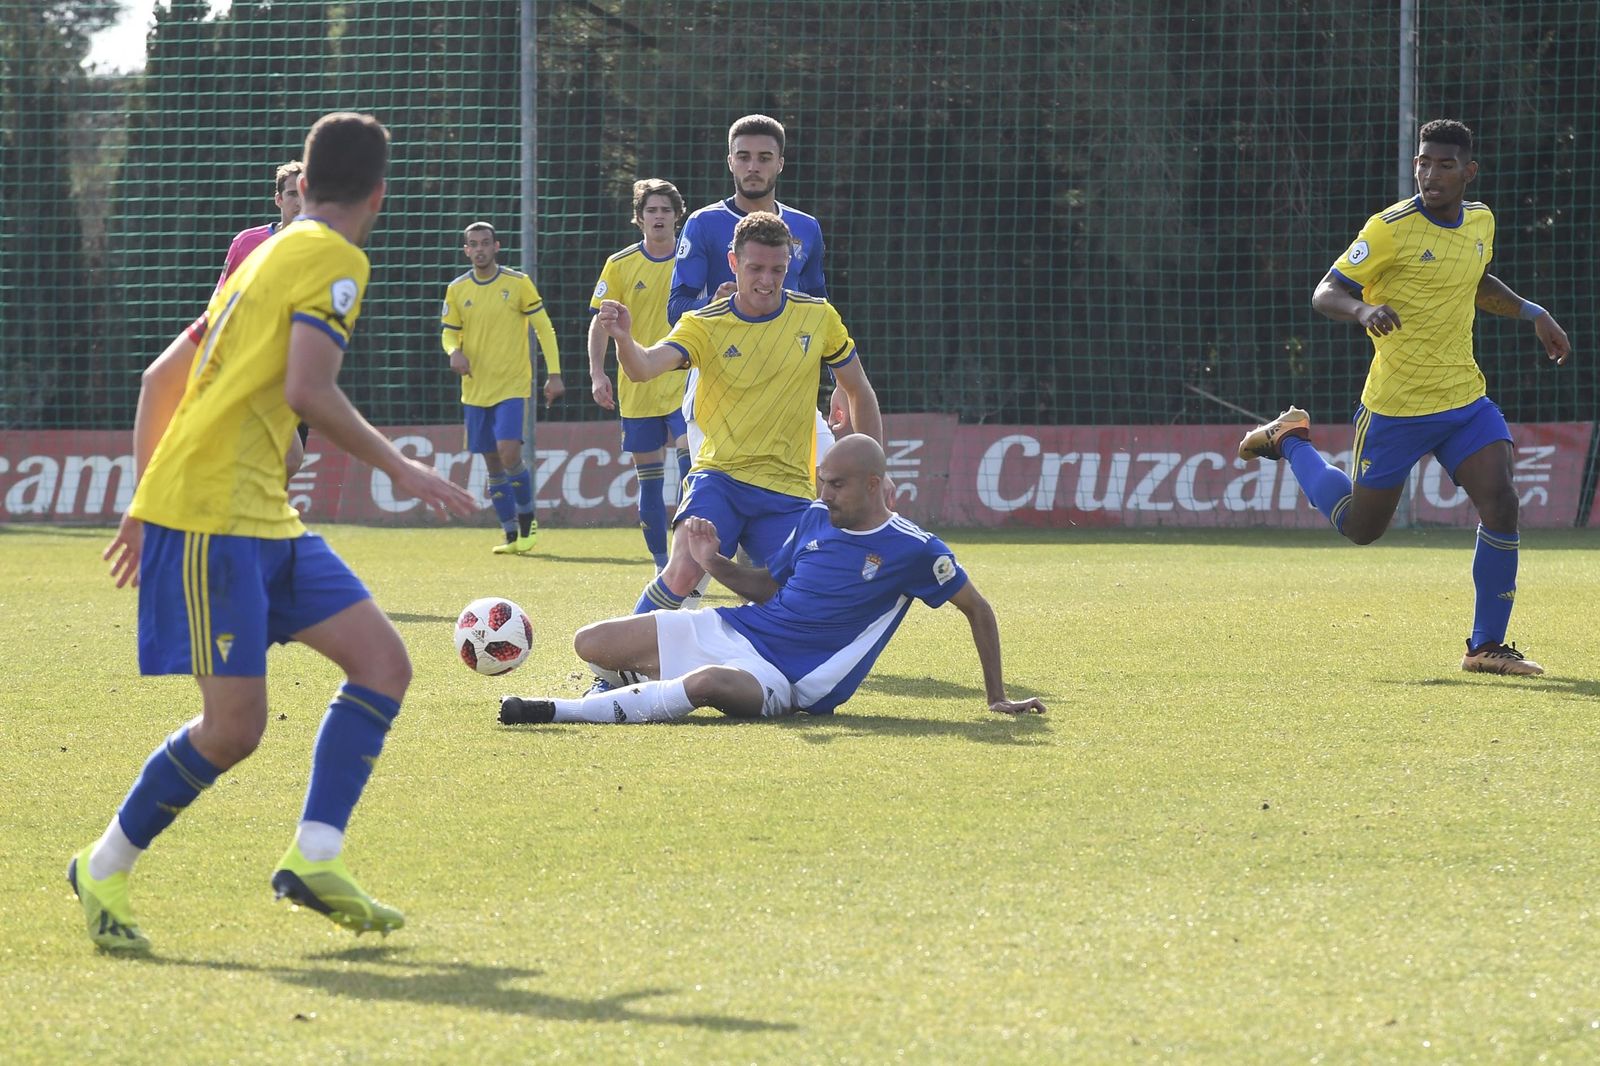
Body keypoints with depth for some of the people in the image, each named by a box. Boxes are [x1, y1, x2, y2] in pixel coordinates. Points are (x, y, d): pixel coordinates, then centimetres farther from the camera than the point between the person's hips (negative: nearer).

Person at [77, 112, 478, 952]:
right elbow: (307, 391, -19)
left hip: (263, 518, 10)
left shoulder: (267, 259, 20)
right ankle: (104, 871, 6)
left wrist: (144, 506, 25)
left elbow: (162, 377, 22)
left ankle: (314, 859, -3)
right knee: (234, 727, -10)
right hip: (211, 516, -10)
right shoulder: (334, 260, -6)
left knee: (383, 663, 1)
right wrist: (400, 468, -9)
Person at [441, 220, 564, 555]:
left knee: (509, 454, -19)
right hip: (475, 389, 4)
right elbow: (448, 332, 12)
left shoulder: (518, 283, -3)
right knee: (493, 465, 6)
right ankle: (511, 536, 15)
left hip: (513, 386, -4)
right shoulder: (457, 289, 5)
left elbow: (544, 327, 0)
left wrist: (554, 374, -6)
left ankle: (527, 523, 1)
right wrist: (454, 351, -12)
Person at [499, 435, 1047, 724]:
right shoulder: (816, 519, 9)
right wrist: (714, 562, 1)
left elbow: (978, 610, 2)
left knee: (706, 684, -43)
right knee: (591, 643, -6)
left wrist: (998, 699, 2)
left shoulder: (911, 550, -8)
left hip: (784, 680, -6)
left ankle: (565, 710, -38)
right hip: (735, 628, 7)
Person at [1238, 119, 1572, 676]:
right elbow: (1325, 293, -17)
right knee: (1359, 526, 10)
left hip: (1465, 398, 4)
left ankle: (1486, 646, -5)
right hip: (1396, 408, -4)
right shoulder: (1391, 228, -15)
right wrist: (1363, 310, -38)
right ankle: (1292, 441, 37)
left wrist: (1532, 313, 17)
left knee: (1500, 505, -15)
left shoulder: (1480, 221, 6)